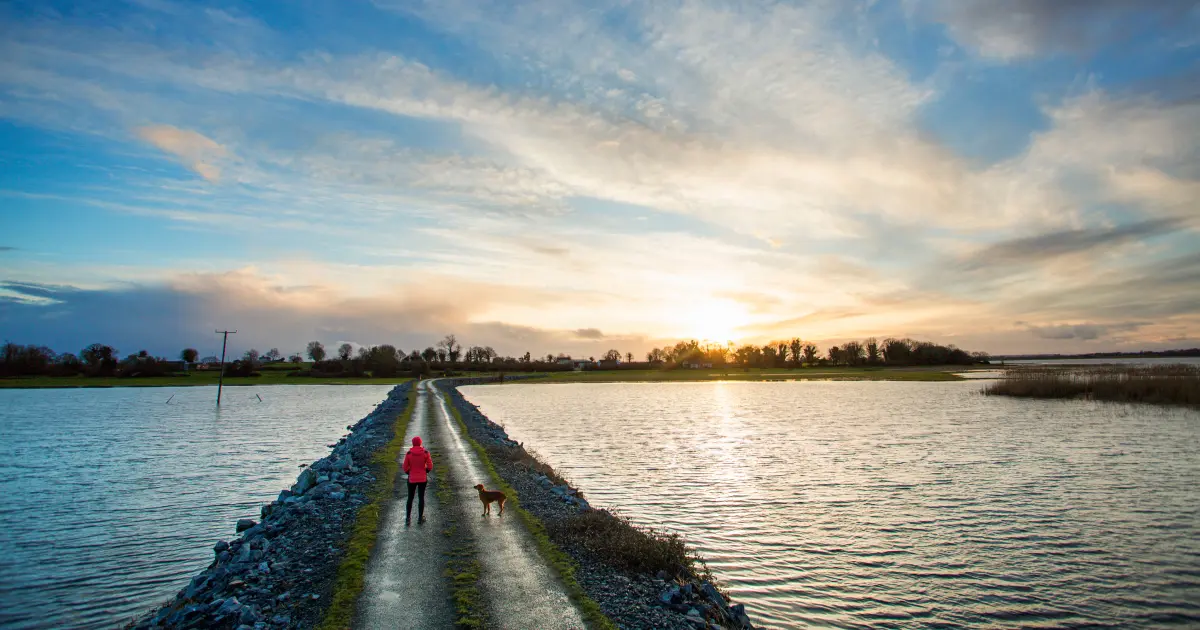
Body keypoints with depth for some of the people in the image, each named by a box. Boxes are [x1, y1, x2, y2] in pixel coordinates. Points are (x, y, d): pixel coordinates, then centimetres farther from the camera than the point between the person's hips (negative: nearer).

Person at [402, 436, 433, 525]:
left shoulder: (408, 453, -10)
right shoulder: (425, 452, -9)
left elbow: (405, 468, -5)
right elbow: (430, 466, -8)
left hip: (412, 478, 0)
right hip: (422, 478, 0)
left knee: (410, 498, 15)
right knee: (421, 497, 13)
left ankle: (408, 518, 11)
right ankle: (420, 517, 19)